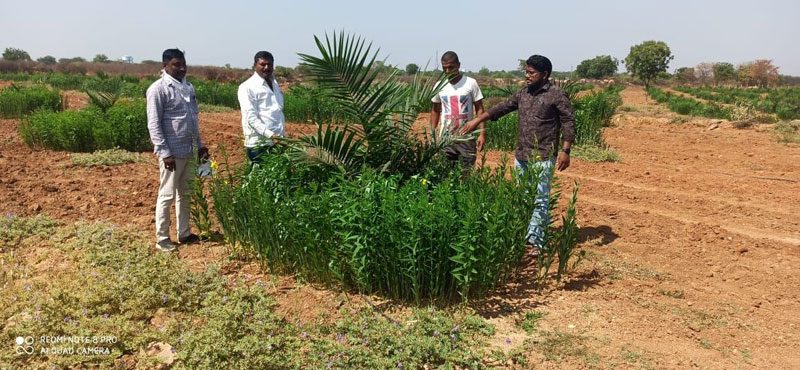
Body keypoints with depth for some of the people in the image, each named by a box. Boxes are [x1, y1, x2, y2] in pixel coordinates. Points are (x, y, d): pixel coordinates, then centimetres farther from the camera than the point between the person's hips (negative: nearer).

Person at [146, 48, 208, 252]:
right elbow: (154, 124, -13)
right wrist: (165, 152, -18)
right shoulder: (158, 89, -10)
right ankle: (162, 238, 9)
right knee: (167, 195, 0)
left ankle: (184, 233, 23)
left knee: (186, 194, 13)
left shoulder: (188, 87, 13)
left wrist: (200, 144, 16)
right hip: (172, 152, -7)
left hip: (189, 151, 7)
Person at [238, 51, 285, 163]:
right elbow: (251, 117, -14)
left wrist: (283, 134, 11)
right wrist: (271, 135, -24)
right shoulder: (247, 87, -5)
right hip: (259, 144, -7)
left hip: (277, 141, 7)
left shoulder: (275, 84, 17)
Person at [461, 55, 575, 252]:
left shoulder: (556, 95, -7)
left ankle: (535, 242, -3)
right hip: (521, 156, 7)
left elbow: (568, 123, -8)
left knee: (539, 200, -6)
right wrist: (477, 120, 13)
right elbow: (502, 108, 16)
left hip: (542, 158, -7)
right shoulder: (522, 94, 12)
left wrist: (565, 150, -14)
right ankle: (522, 236, 21)